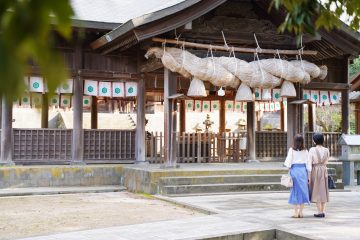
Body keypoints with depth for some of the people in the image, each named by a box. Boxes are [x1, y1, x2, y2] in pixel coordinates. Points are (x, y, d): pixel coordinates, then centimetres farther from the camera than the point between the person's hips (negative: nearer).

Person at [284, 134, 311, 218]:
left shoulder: (291, 150, -3)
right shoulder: (305, 151, 3)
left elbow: (288, 162, -4)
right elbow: (308, 163, 4)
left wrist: (288, 170, 6)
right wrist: (308, 175, 10)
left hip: (294, 170, -1)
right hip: (303, 170, 1)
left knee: (295, 190, 5)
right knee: (303, 190, 9)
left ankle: (296, 212, 5)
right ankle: (301, 212, 10)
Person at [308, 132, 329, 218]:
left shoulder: (312, 150, -11)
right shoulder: (326, 150, 1)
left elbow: (309, 162, -10)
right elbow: (326, 162, 10)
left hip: (315, 170, -4)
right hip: (324, 170, 4)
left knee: (316, 190, 0)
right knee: (323, 190, 9)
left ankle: (319, 212, -2)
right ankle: (323, 211, 11)